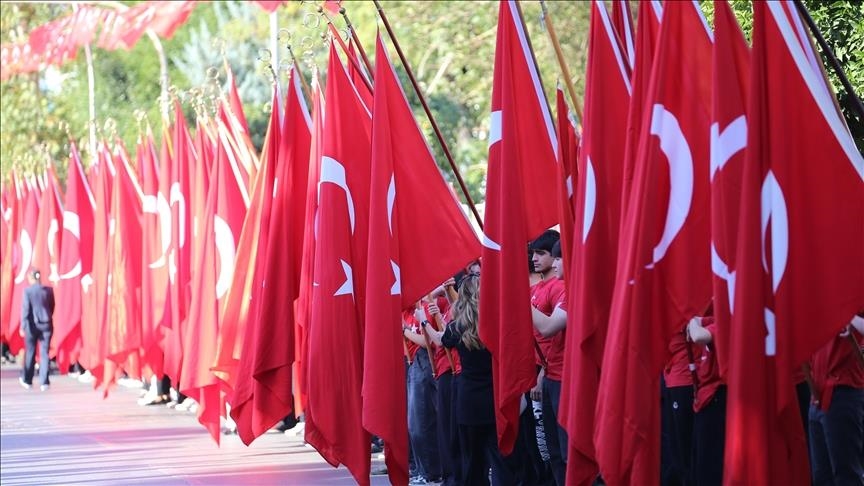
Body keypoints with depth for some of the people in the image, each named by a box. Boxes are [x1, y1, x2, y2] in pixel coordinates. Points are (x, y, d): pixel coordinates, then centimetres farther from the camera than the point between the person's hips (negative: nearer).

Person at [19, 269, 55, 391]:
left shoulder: (28, 291, -10)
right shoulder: (49, 290, 0)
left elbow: (25, 309, -11)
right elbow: (52, 307, 8)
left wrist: (23, 326, -9)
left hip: (32, 325, -2)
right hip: (46, 324, 2)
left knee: (30, 352, 12)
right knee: (44, 353, 3)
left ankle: (27, 380, 23)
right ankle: (44, 382, -2)